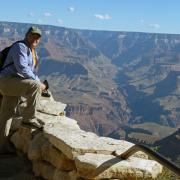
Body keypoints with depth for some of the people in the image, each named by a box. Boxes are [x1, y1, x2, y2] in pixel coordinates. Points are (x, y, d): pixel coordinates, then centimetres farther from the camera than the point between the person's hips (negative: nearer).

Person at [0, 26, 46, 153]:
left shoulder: (33, 52, 19)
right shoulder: (20, 47, -11)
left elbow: (32, 72, 26)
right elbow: (22, 69, -22)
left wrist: (39, 84, 7)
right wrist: (38, 83, -17)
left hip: (14, 85, 10)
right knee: (35, 86, -27)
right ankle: (29, 119, -18)